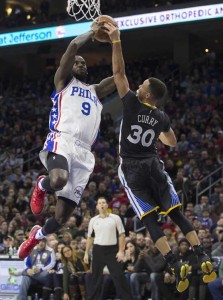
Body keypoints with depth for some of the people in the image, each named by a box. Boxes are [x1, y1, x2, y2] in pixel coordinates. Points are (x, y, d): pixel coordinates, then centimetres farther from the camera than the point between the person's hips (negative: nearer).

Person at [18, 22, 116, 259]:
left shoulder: (95, 91, 31)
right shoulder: (64, 80, 15)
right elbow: (73, 46, 1)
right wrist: (92, 32, 13)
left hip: (84, 153, 5)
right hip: (62, 141, -5)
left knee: (62, 217, 2)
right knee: (58, 181, -41)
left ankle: (38, 235, 35)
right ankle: (41, 185, -3)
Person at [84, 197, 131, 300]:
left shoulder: (115, 218, 1)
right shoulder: (93, 220, 8)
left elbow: (121, 235, 0)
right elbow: (90, 237, 14)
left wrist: (121, 251, -8)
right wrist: (86, 253, 10)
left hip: (112, 250, -2)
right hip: (98, 250, 2)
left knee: (119, 276, -7)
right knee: (96, 277, 6)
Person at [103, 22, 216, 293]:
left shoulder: (131, 104, -10)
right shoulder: (162, 118, 4)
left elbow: (118, 72, -11)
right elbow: (172, 143, 21)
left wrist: (115, 41, -10)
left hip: (131, 169, -4)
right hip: (153, 166, 4)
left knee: (150, 220, -2)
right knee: (176, 214, 8)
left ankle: (176, 266, -14)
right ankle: (203, 258, -6)